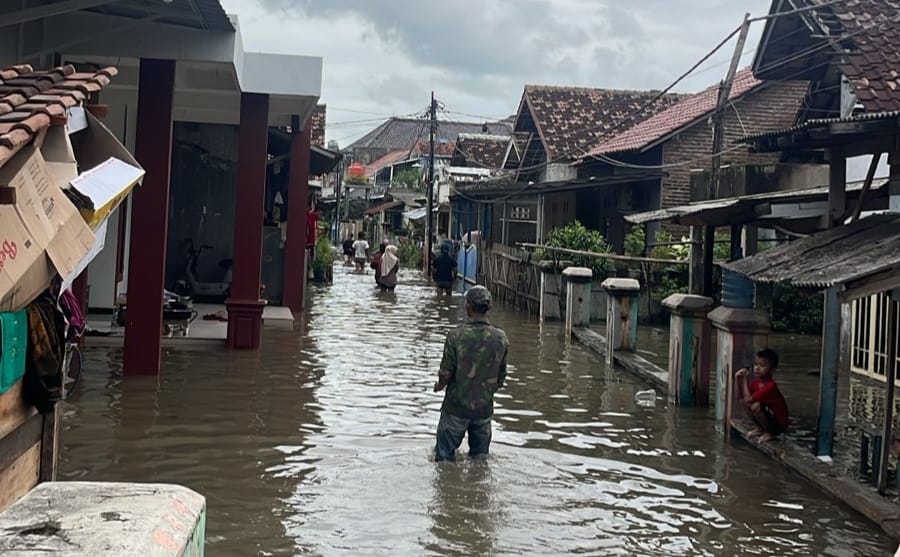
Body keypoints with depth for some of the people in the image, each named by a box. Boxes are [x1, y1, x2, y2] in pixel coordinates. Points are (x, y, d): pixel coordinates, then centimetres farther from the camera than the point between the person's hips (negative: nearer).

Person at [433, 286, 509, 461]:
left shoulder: (456, 335, -19)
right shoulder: (501, 338, -7)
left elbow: (445, 374, -14)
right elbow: (501, 378, 3)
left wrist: (439, 386, 9)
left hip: (457, 407, -3)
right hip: (485, 408, 3)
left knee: (445, 458, 11)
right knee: (480, 457, 19)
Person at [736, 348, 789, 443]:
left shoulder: (771, 386, -27)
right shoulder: (756, 382, -2)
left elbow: (749, 399, -31)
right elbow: (741, 396, 0)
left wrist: (744, 379, -23)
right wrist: (739, 379, -12)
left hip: (779, 423, -8)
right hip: (768, 415, 8)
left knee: (755, 406, -31)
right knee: (743, 401, -2)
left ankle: (770, 432, -6)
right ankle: (759, 428, 10)